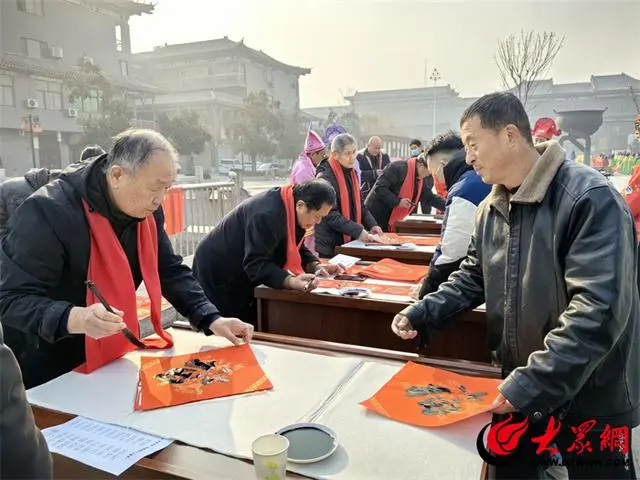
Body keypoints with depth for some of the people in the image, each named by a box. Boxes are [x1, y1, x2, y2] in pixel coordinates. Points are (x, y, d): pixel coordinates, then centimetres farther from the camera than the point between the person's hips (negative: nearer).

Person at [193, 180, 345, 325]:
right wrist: (291, 282, -48)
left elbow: (295, 248, 7)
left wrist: (316, 266, -10)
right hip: (218, 274, -9)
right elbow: (255, 263, -36)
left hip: (243, 274, 9)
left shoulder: (292, 209, -4)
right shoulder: (267, 215, -33)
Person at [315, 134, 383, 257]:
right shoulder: (325, 177, -15)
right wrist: (358, 231, -25)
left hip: (350, 242, 7)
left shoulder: (352, 173, 9)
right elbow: (331, 215, -21)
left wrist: (372, 224, 0)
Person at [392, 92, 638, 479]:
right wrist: (421, 315, -3)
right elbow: (474, 276, 11)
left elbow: (599, 310, -28)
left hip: (590, 402, -6)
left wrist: (533, 382, -29)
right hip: (519, 392, 7)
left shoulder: (590, 199, -22)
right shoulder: (491, 209, 3)